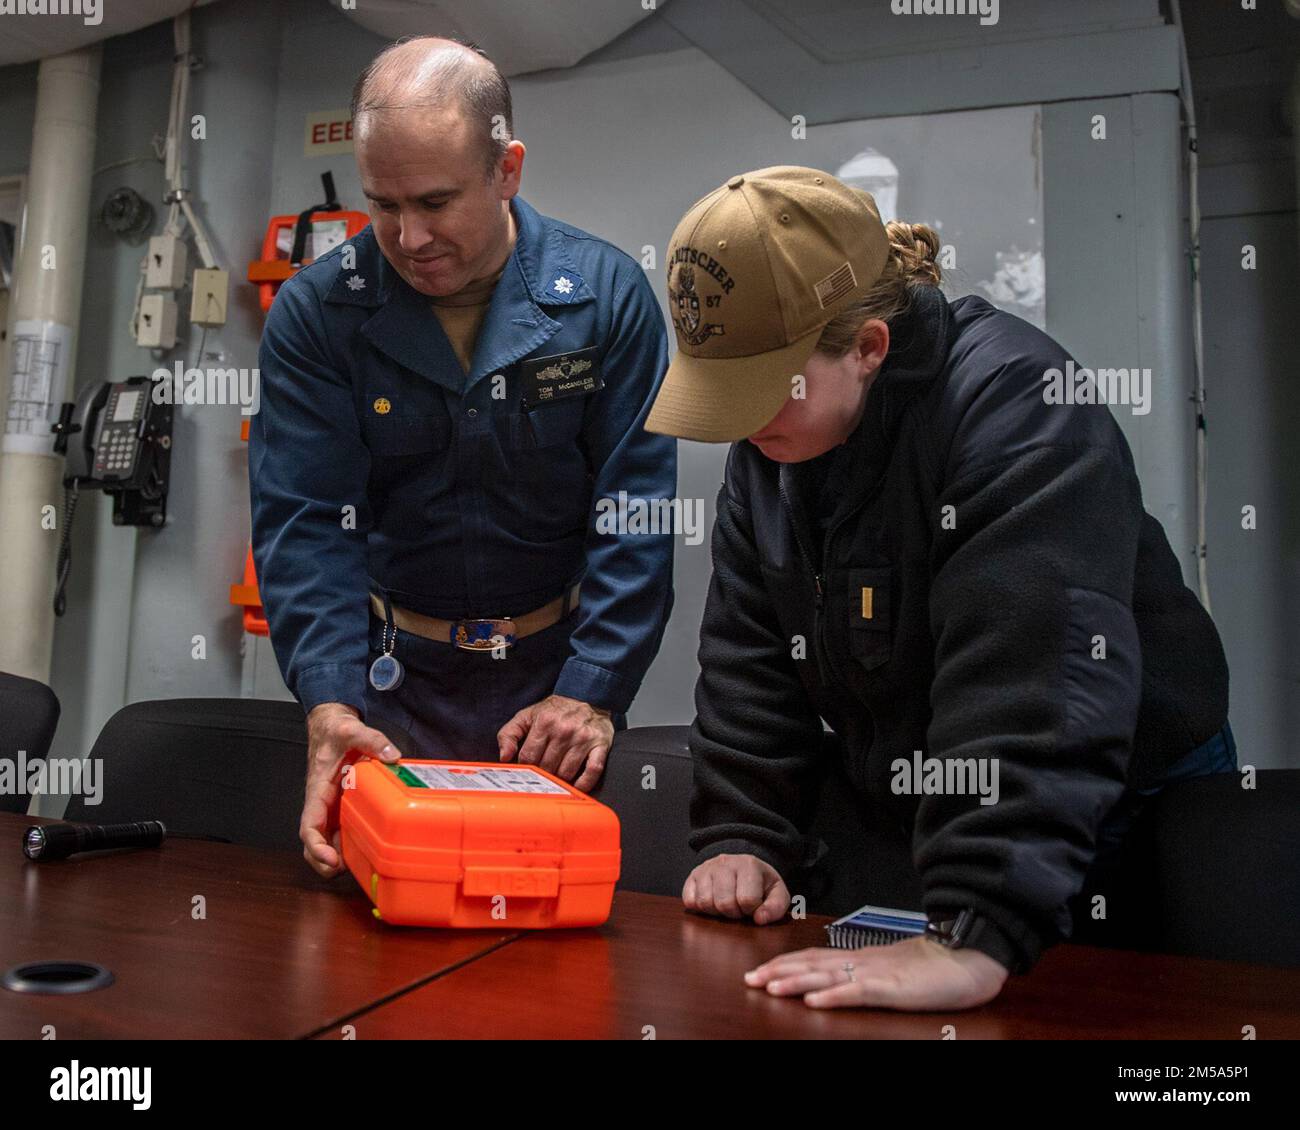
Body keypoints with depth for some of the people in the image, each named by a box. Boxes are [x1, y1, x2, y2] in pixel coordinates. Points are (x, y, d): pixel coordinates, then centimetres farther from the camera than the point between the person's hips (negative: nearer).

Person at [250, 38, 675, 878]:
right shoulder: (314, 312, -6)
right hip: (394, 681, 1)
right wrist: (330, 701, -24)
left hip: (555, 674, 0)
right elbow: (304, 522, -11)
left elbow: (637, 514, -9)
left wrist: (592, 693, -17)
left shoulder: (608, 294, -8)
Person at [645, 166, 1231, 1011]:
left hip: (1118, 819, -6)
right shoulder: (769, 437, -4)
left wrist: (974, 936, -43)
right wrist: (741, 837, -8)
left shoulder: (1013, 401, -27)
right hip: (905, 814, 7)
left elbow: (1035, 680, -38)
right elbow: (751, 656, -1)